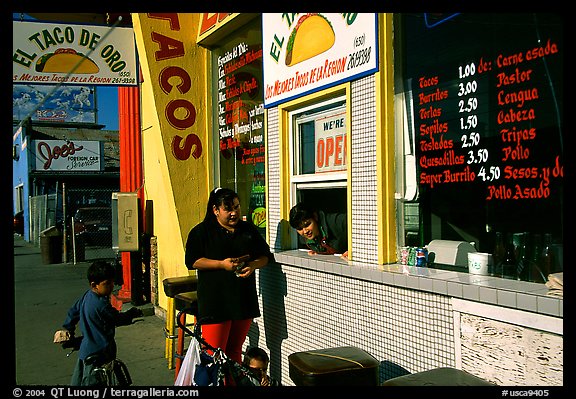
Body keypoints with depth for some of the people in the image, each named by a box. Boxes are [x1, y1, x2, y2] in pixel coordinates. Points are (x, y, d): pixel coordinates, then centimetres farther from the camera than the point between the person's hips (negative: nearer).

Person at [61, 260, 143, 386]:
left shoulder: (86, 296, 3)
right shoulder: (101, 304, -25)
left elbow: (73, 312, 17)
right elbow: (118, 319, -12)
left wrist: (69, 329, 33)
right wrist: (133, 313, 5)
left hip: (85, 350, 9)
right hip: (98, 353, -9)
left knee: (77, 382, 19)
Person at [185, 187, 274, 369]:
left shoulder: (249, 230, 12)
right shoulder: (201, 231, 0)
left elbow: (266, 255, 14)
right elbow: (192, 261, -7)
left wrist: (253, 265, -7)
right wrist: (221, 264, -17)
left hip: (244, 299, 4)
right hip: (215, 301, -4)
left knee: (235, 349, 15)